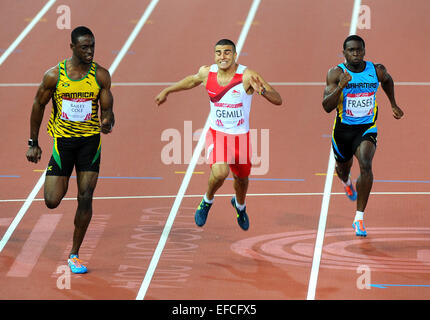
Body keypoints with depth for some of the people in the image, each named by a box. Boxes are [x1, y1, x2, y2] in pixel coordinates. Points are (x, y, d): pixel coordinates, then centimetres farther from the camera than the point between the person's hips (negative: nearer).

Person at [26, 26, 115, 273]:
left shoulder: (101, 75, -4)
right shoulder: (54, 75, -7)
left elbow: (107, 109, -1)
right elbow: (39, 105, 4)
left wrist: (108, 122, -26)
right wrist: (33, 143, 6)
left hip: (90, 140, 0)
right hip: (63, 139, 0)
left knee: (85, 199, -5)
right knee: (52, 201, -4)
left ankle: (74, 255, 8)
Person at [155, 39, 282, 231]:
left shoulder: (247, 76, -20)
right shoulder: (207, 73, -9)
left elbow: (278, 100, -24)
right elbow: (193, 80, 17)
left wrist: (262, 90, -44)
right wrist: (167, 91, 26)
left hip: (240, 136, 0)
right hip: (217, 134, 0)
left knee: (242, 178, 20)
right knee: (220, 172, -27)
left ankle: (240, 205, 57)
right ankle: (207, 201, 6)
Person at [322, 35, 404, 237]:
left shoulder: (377, 70, -7)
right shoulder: (336, 73, -14)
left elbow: (387, 80, 19)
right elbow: (327, 107, -22)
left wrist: (393, 105, 22)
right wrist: (340, 87, -36)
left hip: (367, 128, -1)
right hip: (343, 129, 1)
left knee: (365, 165, -27)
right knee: (343, 168, 24)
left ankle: (359, 219, -21)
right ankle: (346, 181, 67)